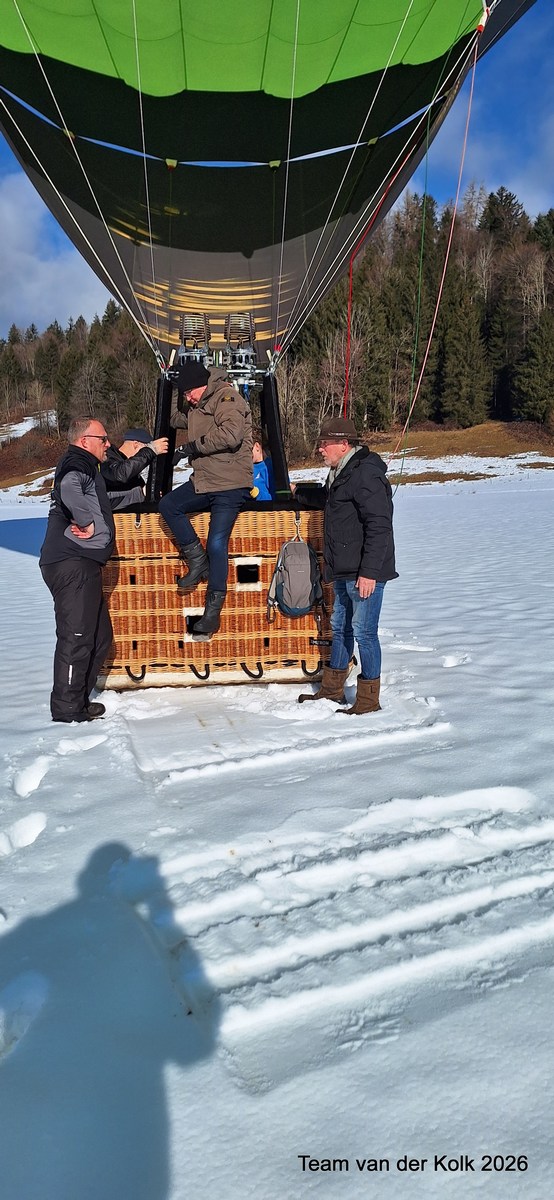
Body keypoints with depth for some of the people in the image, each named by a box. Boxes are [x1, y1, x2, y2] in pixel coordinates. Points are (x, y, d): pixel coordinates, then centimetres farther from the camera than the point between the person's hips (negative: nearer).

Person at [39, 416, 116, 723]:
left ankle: (78, 700, 24)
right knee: (76, 635, -9)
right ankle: (67, 707, -4)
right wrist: (87, 522, -20)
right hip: (73, 563, -11)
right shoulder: (78, 464, -6)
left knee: (99, 636, 15)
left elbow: (101, 501, 43)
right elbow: (69, 487, -30)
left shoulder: (86, 468, 27)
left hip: (82, 565, 11)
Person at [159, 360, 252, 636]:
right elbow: (176, 420, 35)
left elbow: (230, 434, -29)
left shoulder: (227, 397, -12)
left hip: (230, 485, -9)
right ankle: (198, 561, 4)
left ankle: (213, 609, -4)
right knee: (168, 505, -2)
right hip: (204, 482, 9)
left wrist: (193, 447, -20)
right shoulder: (199, 406, 17)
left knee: (216, 544, -14)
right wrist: (175, 392, 20)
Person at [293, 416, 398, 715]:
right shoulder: (340, 473, 15)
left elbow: (379, 527, -24)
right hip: (343, 572, 11)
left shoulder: (366, 475, -18)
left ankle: (368, 699, 8)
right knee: (340, 628, 17)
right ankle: (332, 689, 30)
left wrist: (369, 572, -27)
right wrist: (297, 492, 42)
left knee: (364, 632, -4)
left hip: (364, 574, -11)